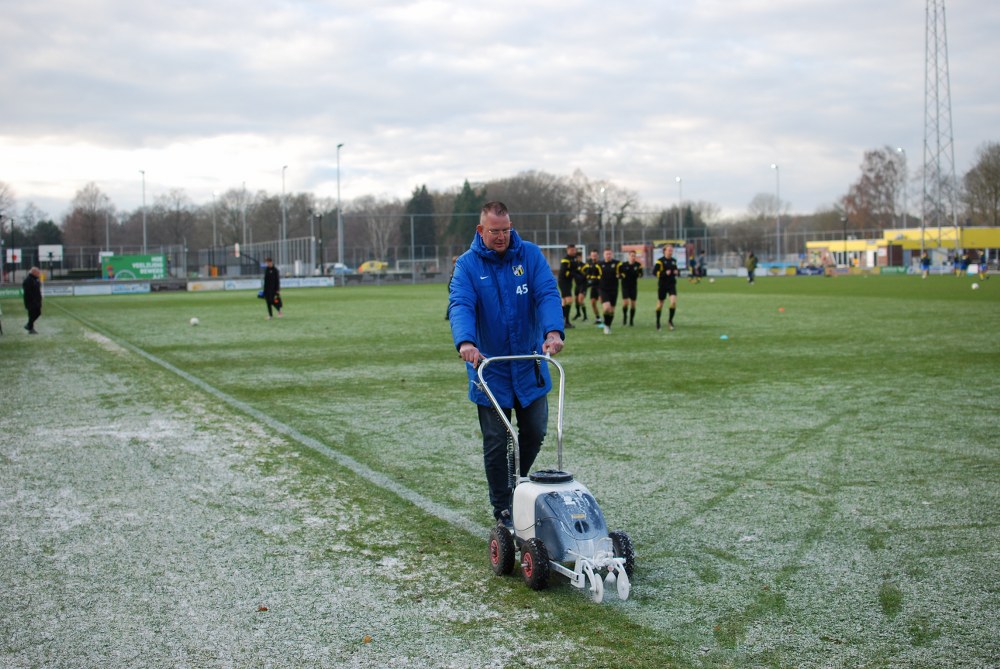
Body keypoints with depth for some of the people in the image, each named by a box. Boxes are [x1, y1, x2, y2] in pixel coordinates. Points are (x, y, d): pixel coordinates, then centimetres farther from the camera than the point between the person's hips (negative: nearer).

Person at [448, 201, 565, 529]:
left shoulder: (530, 255, -1)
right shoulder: (467, 264, -6)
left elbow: (547, 295, -13)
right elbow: (460, 305, -20)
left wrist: (553, 331, -33)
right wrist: (465, 342, -40)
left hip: (529, 364, 2)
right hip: (490, 369, -2)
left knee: (535, 432, 10)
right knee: (496, 442, 3)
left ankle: (515, 485, 36)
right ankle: (503, 509, 18)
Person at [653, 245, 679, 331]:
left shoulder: (674, 260, 9)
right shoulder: (660, 261, -8)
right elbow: (654, 272, -13)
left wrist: (677, 272, 1)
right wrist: (665, 273, -24)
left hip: (672, 284, 4)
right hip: (662, 285, -4)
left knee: (674, 302, -15)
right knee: (660, 304, 7)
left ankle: (670, 321, 0)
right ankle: (658, 322, 26)